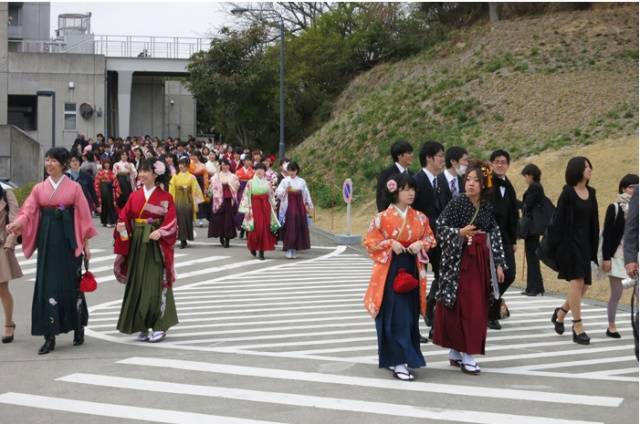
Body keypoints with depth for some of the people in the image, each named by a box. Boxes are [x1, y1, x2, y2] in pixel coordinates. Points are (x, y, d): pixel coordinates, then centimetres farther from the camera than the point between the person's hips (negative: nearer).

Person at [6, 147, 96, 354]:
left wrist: (86, 244, 0)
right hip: (47, 242, 2)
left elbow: (83, 216, 1)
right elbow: (28, 212, -2)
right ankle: (50, 337, 2)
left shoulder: (74, 187, 1)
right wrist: (15, 224, -23)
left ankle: (79, 328, 23)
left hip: (69, 241, -2)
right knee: (47, 286, -2)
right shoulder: (39, 188, 8)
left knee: (71, 284, 3)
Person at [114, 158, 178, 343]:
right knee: (137, 284, 5)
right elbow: (125, 216, 6)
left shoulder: (165, 197, -3)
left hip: (156, 246, -4)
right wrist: (121, 226, -15)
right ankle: (142, 326, 14)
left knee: (156, 284, -4)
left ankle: (159, 326, 5)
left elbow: (171, 221, -8)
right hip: (136, 245, 4)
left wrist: (160, 232, -24)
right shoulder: (135, 196, 9)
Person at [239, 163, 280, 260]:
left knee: (265, 228, -2)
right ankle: (253, 247, 19)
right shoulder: (250, 183, 2)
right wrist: (247, 209, -6)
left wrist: (272, 207, 10)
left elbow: (271, 197, 14)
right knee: (256, 228, -7)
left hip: (266, 207, 3)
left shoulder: (267, 183, 10)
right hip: (254, 207, -2)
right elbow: (246, 196, 0)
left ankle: (261, 251, 3)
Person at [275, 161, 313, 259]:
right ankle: (289, 250, -7)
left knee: (299, 228, 3)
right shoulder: (285, 181, 2)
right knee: (289, 228, -8)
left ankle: (295, 250, 12)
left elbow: (306, 194, 13)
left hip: (299, 206, 3)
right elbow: (278, 192, -6)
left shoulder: (302, 182, 9)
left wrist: (308, 205, 8)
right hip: (288, 206, -3)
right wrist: (286, 190, -23)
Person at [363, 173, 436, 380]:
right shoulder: (382, 218, -7)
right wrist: (390, 244, -16)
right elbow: (371, 242, -3)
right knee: (396, 315, -7)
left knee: (410, 315, 8)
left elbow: (430, 238, 12)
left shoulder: (419, 217, 4)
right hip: (390, 271, -4)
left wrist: (421, 244, -9)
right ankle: (398, 362, -3)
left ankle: (394, 358, 22)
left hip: (412, 270, 5)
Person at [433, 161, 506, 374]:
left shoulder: (487, 206, 6)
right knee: (463, 306, -6)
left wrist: (498, 264, 7)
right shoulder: (457, 202, -8)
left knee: (478, 308, 6)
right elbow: (440, 227, -8)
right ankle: (466, 356, 0)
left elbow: (495, 235, 10)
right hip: (460, 260, -5)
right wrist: (460, 233, -25)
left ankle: (456, 352, 17)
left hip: (481, 261, 5)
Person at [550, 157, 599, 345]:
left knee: (584, 284, 7)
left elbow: (594, 221, 14)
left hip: (585, 242, 7)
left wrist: (594, 247, 12)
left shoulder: (591, 192, 11)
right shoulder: (568, 193, -9)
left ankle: (561, 312, 30)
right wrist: (555, 246, -12)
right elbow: (559, 219, -10)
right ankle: (578, 328, -7)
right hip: (569, 241, -7)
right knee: (576, 282, -11)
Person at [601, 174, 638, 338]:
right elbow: (607, 234, -4)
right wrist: (606, 258, -9)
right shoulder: (614, 208, -2)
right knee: (616, 293, 4)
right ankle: (611, 326, 18)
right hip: (618, 255, -3)